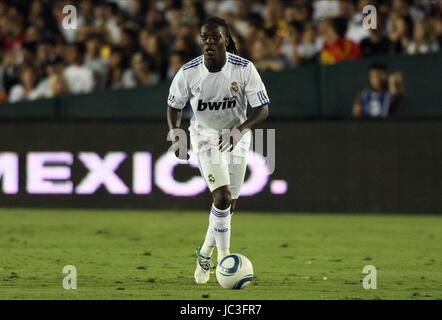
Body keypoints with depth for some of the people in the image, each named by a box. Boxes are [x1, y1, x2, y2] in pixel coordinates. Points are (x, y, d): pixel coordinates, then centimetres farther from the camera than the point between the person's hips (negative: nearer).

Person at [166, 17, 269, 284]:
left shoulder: (244, 69, -20)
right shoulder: (188, 72, -17)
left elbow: (262, 110, -16)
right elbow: (175, 106, 0)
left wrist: (239, 130, -32)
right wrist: (175, 134, -16)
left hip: (236, 137, 2)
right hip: (205, 135, -2)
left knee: (230, 203, 8)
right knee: (222, 196, -20)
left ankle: (205, 253, 31)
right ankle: (224, 257, -12)